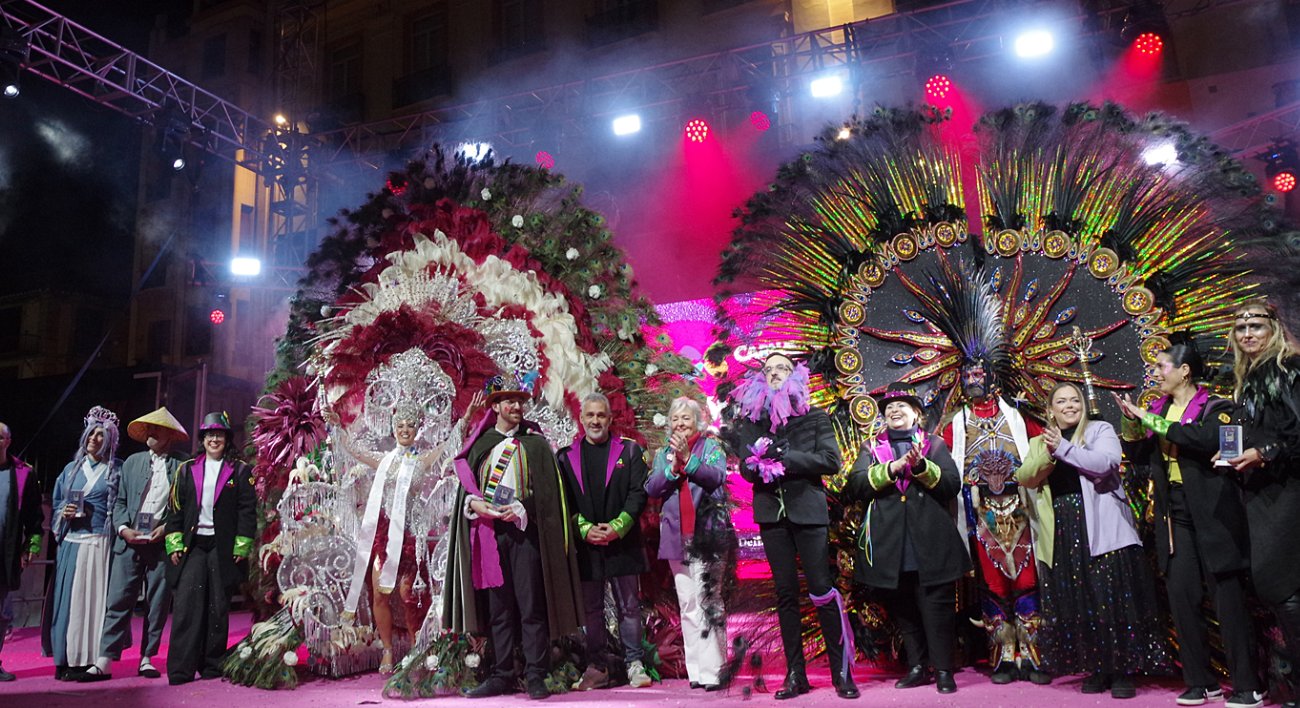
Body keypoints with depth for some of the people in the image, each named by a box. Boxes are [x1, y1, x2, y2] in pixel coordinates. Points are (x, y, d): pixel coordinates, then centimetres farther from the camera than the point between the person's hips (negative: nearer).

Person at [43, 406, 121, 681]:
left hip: (101, 544, -3)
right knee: (68, 598, 1)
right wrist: (63, 513, -2)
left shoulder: (117, 470, 6)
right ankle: (66, 659, 6)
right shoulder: (71, 469, 15)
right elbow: (56, 503, 18)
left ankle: (90, 659, 1)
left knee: (96, 597, -3)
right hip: (72, 542, 3)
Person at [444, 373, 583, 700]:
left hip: (525, 531, -2)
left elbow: (548, 490, 1)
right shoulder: (480, 443, 13)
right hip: (489, 532, 2)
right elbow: (465, 484, 13)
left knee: (531, 607, -3)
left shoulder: (536, 443, 6)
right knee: (498, 608, 6)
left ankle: (535, 676, 4)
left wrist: (521, 509, -13)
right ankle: (502, 676, 14)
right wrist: (474, 502, -8)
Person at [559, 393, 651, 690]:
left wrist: (617, 527, -12)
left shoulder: (629, 451, 7)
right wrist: (585, 529, -10)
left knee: (629, 606, 4)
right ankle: (597, 668, 17)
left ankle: (634, 665, 13)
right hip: (586, 544, 1)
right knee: (591, 609, 8)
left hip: (623, 542, -1)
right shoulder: (567, 456, 10)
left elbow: (638, 493, 0)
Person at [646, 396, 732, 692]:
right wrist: (673, 466, -13)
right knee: (687, 606, 6)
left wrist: (688, 458, -29)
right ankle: (696, 670, 12)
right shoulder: (663, 453, 14)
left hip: (707, 534, -4)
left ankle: (713, 670, -6)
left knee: (708, 600, -9)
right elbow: (651, 488, 3)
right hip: (676, 536, 4)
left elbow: (716, 477, -14)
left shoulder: (711, 447, 3)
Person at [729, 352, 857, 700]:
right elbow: (747, 467, 2)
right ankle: (795, 675, 10)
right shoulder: (751, 420, 9)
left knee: (821, 590, -5)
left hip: (808, 510, -2)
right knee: (786, 593, 5)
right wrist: (765, 465, -20)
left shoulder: (813, 417, 5)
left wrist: (784, 456, -15)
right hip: (772, 513, 2)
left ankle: (842, 672, 5)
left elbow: (831, 460, -6)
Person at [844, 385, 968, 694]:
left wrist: (921, 466, -15)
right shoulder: (871, 447, 13)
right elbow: (855, 486, -3)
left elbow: (953, 485, -1)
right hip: (891, 547, 2)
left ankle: (944, 670, 11)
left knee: (937, 608, -1)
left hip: (930, 543, -1)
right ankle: (917, 667, 20)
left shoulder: (935, 444, 11)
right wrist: (892, 468, -14)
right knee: (903, 610, 8)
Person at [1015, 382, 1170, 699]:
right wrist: (1048, 454, -11)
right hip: (1061, 534, 3)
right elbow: (1025, 478, 3)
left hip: (1101, 530, -3)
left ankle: (1123, 671, 6)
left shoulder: (1101, 430, 6)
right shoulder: (1040, 442, 17)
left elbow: (1105, 463, -13)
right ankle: (1097, 670, 15)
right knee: (1077, 604, 4)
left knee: (1112, 598, -3)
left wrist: (1063, 448, -15)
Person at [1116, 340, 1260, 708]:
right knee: (1181, 597, 4)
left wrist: (1152, 422, -19)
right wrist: (1131, 422, 0)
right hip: (1174, 515, 6)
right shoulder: (1158, 409, 13)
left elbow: (1207, 438, -25)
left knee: (1228, 598, -1)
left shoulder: (1215, 407, -4)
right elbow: (1140, 456, 14)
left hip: (1212, 512, -5)